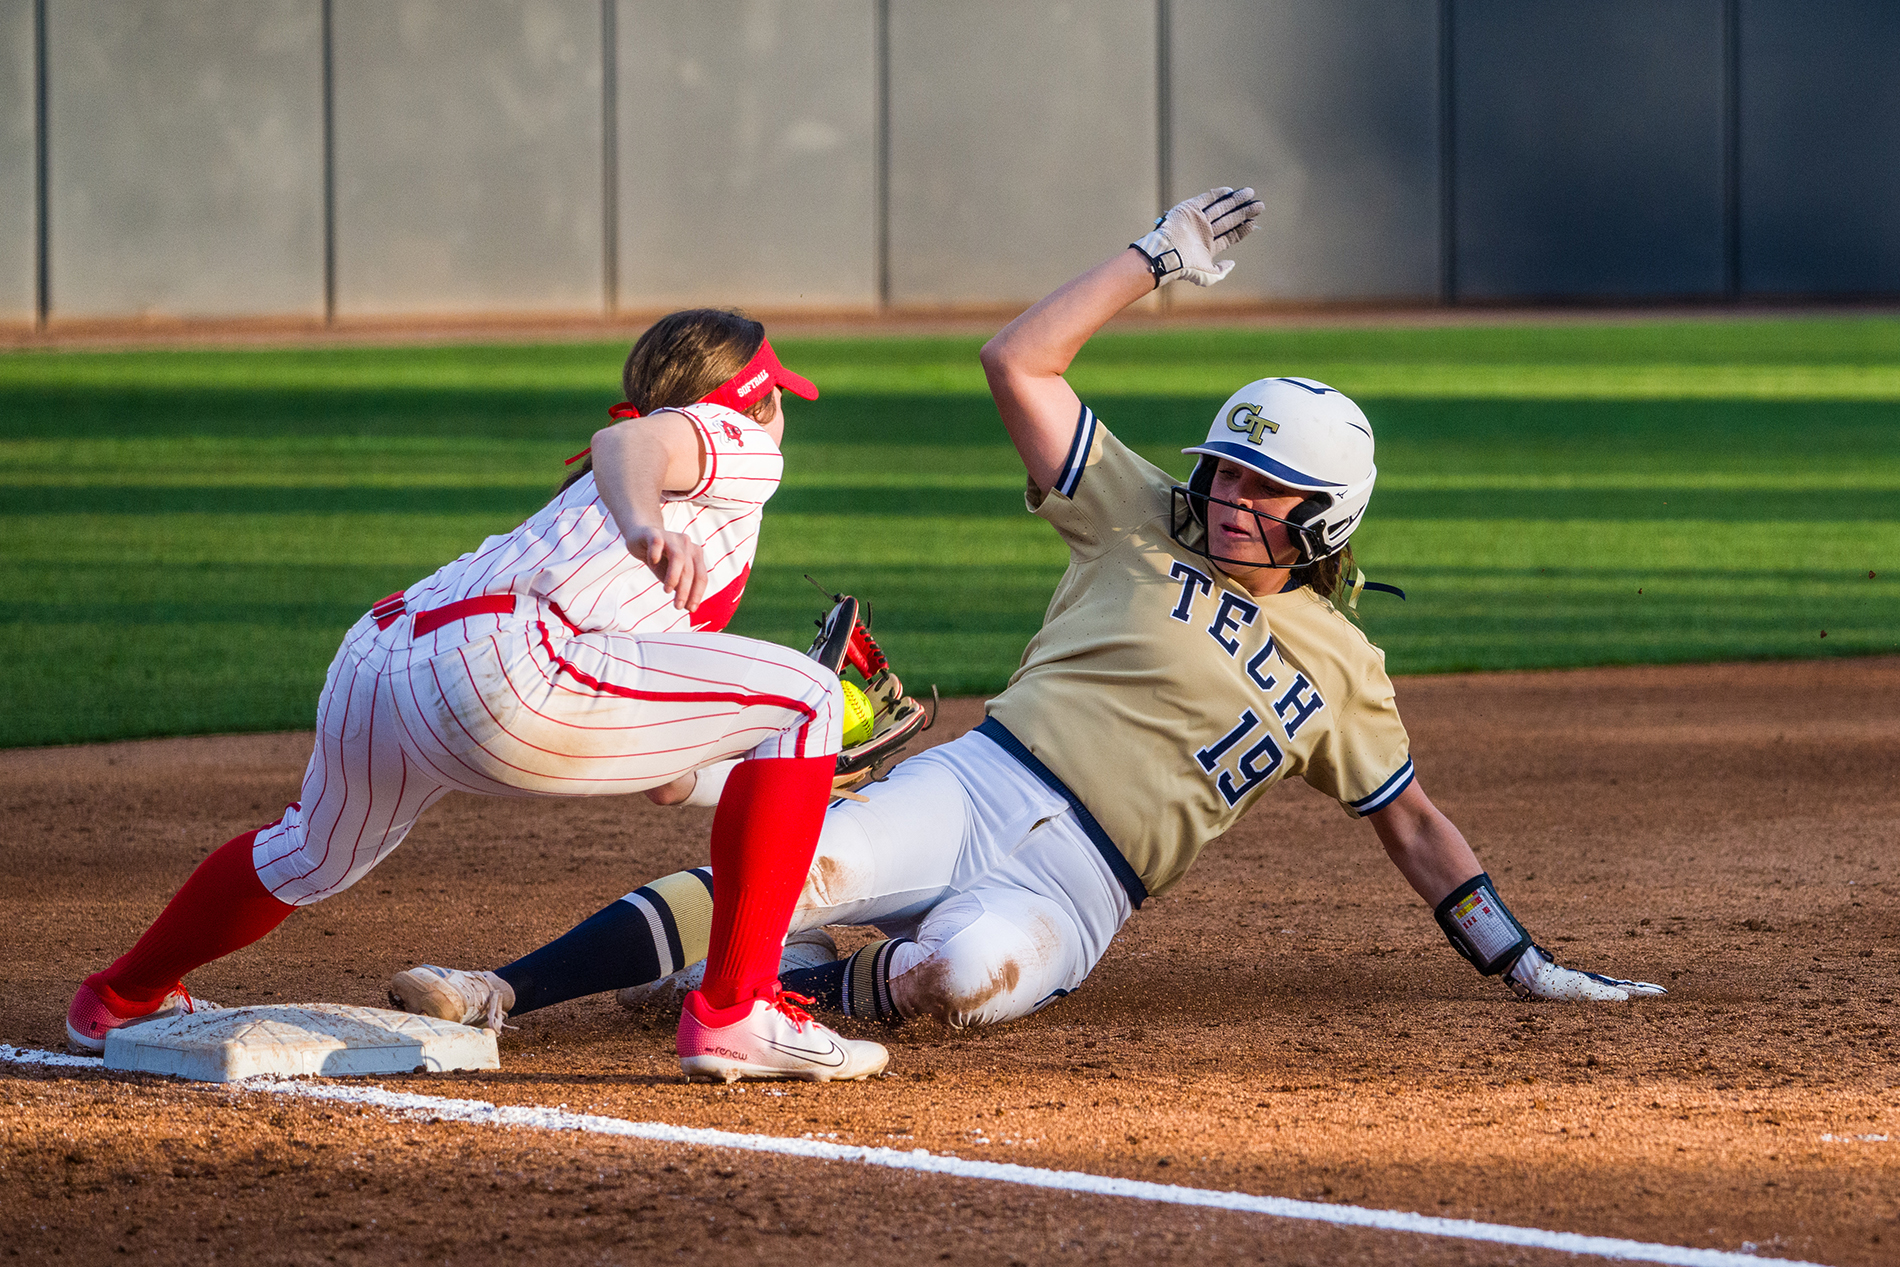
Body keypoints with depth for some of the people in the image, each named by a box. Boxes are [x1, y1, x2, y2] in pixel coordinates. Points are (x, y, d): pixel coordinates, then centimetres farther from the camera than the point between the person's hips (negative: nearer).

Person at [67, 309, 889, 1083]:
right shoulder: (738, 446, 13)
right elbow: (627, 442, -14)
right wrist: (645, 529, -33)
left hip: (371, 661, 10)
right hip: (497, 668, -10)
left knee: (314, 856, 39)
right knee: (802, 701, -1)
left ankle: (120, 1000, 63)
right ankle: (735, 1014, -6)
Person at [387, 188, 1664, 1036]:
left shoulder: (1342, 668, 15)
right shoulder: (1147, 523, 15)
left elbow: (1413, 823, 22)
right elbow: (1018, 364, 9)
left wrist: (1522, 963, 16)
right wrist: (1160, 257, 10)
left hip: (1071, 890, -1)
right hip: (971, 787, 1)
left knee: (965, 970, -38)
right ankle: (501, 990, -36)